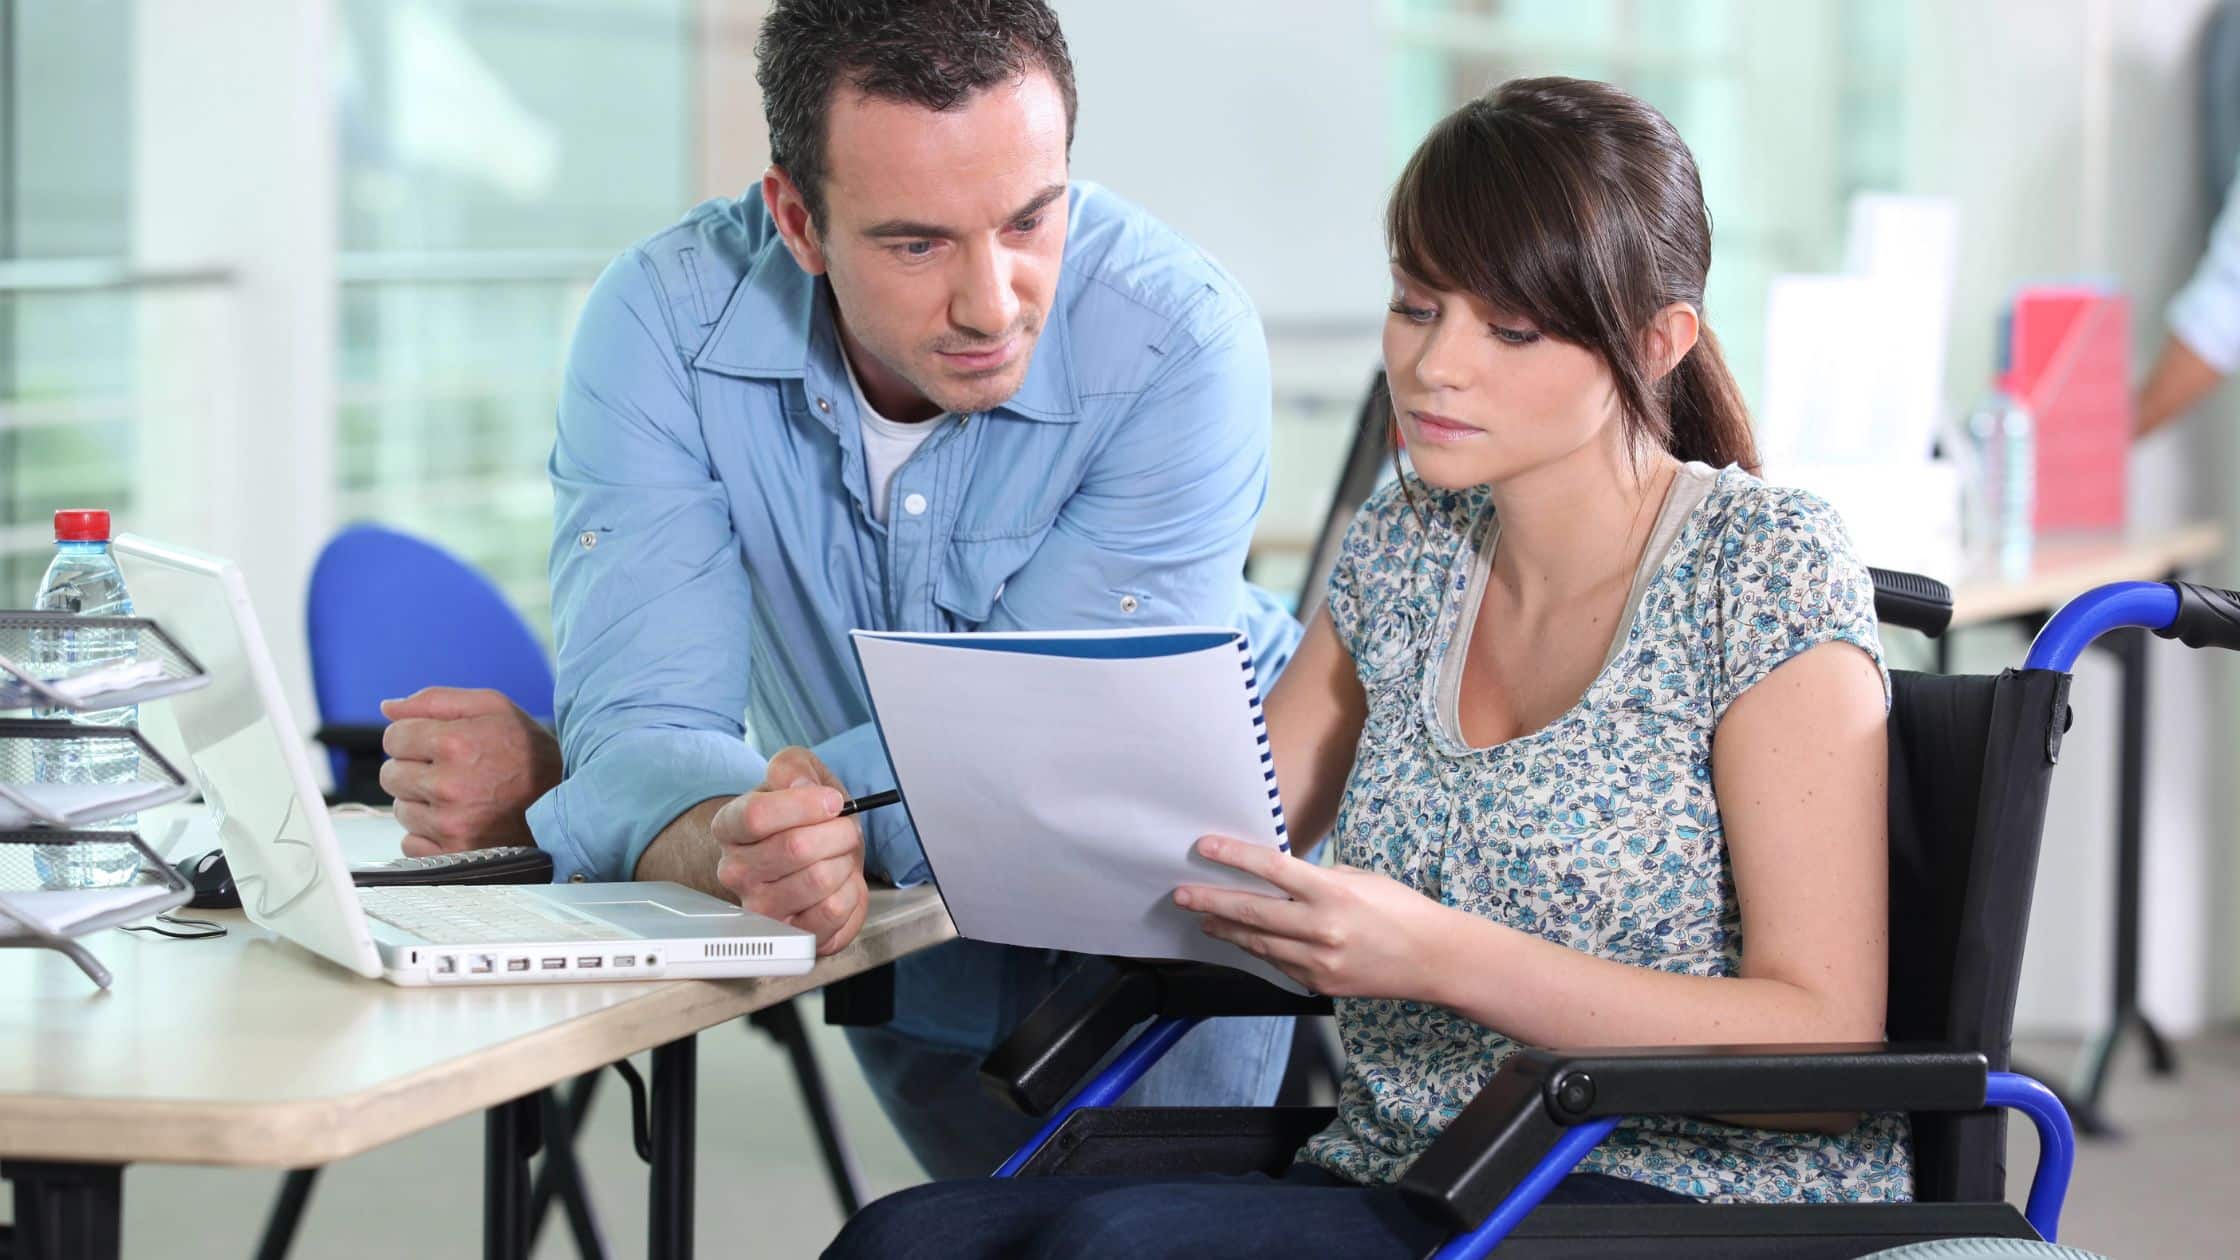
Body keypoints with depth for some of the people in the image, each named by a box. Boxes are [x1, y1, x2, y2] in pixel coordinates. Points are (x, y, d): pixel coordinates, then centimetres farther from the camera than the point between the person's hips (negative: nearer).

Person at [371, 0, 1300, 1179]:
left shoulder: (1181, 342, -30)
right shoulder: (660, 321, -23)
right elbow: (643, 725, -29)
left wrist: (557, 791, -34)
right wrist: (730, 837, -56)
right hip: (902, 945, 2)